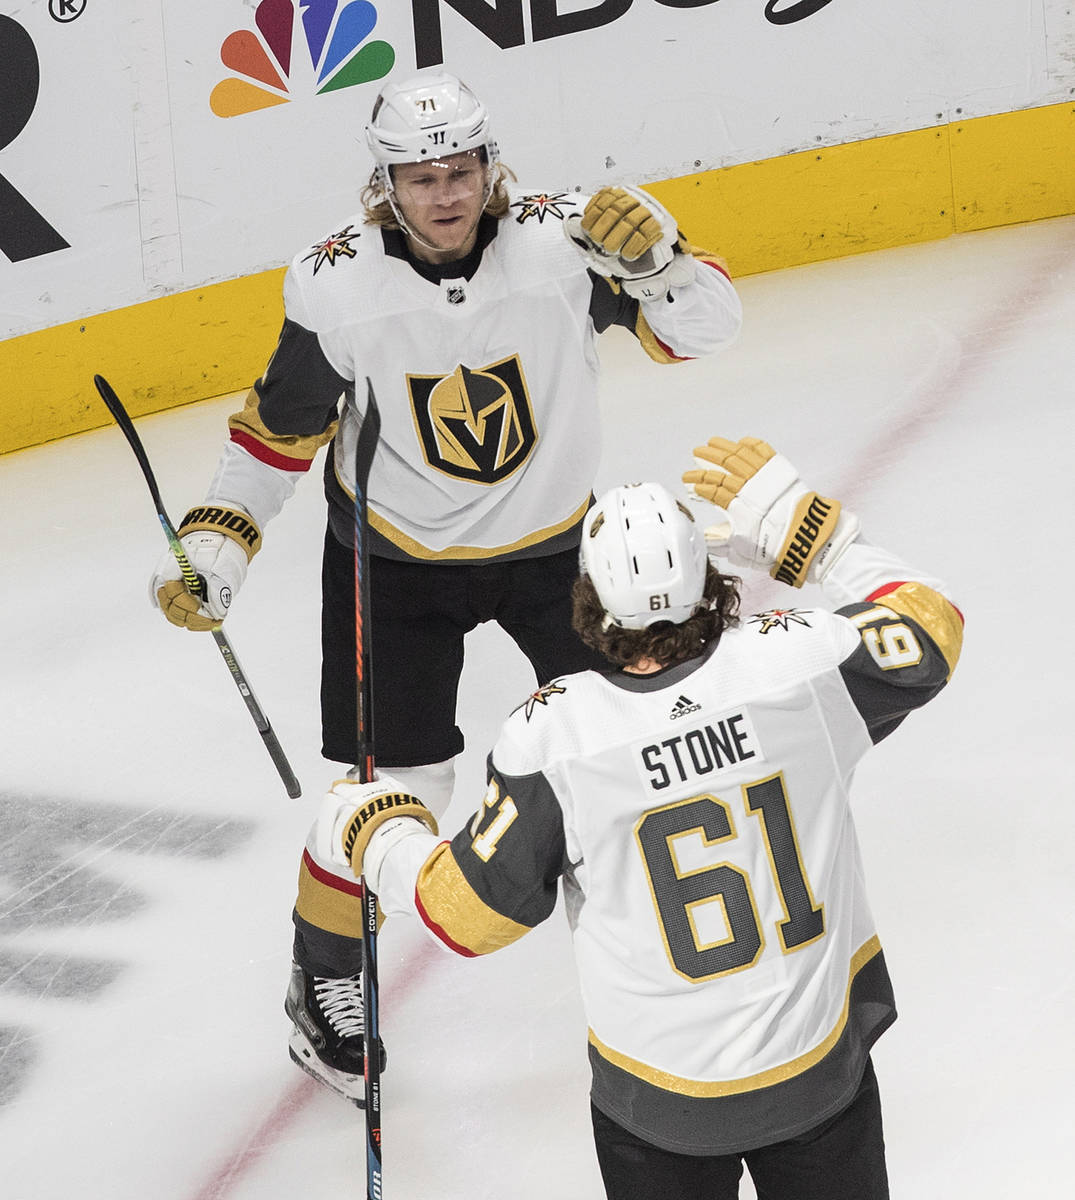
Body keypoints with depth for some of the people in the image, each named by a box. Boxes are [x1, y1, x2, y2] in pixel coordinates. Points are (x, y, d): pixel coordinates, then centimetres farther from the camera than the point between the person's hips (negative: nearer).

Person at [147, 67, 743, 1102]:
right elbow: (283, 423, -6)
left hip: (551, 537, 2)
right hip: (395, 551, -2)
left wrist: (656, 259, -39)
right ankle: (323, 983, 22)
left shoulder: (563, 241, -21)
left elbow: (703, 327, -19)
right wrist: (218, 536, -13)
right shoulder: (336, 283, -21)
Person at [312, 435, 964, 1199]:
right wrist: (800, 523, 3)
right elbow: (927, 628, 1)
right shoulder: (795, 662, -18)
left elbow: (469, 913, -9)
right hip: (820, 1066, 1)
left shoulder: (551, 739, -20)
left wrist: (372, 828, 9)